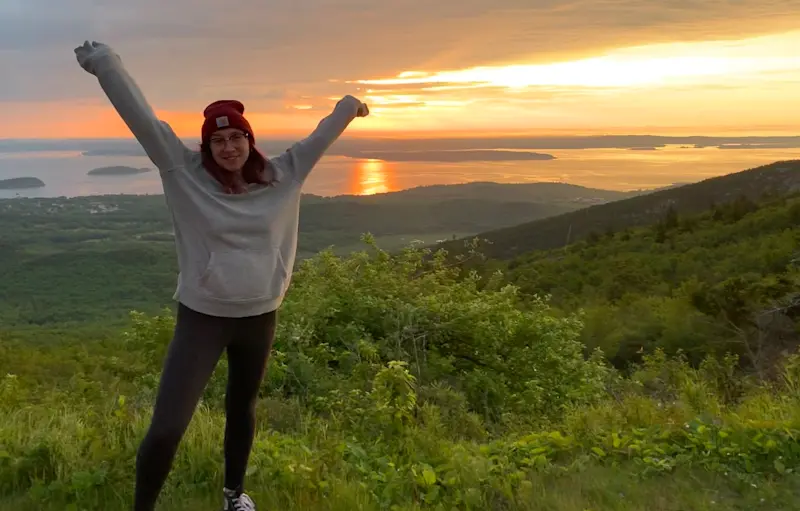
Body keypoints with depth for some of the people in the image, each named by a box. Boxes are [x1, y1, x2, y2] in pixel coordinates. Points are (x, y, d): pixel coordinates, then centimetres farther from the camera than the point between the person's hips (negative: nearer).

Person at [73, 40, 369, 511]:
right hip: (202, 317, -3)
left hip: (260, 317, 3)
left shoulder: (282, 175, -4)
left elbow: (321, 136, 10)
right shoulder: (185, 173, -11)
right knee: (166, 428, -9)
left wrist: (349, 106, 23)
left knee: (242, 408, 23)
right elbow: (142, 118, -13)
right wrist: (104, 61, -14)